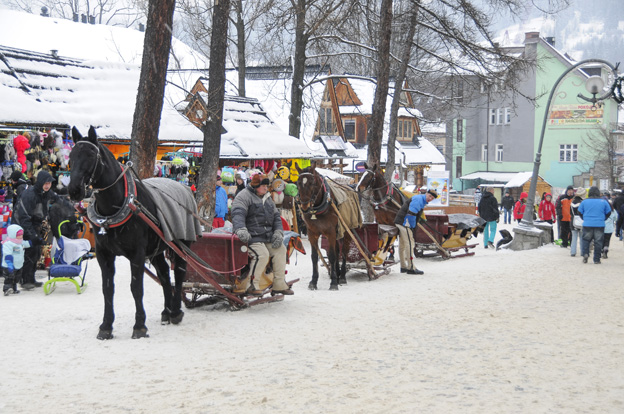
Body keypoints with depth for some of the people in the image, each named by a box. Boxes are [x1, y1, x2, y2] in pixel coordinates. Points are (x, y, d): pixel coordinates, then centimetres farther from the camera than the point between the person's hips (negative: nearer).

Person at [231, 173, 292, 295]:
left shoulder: (267, 198, 21)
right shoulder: (244, 196, -7)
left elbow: (276, 216, 22)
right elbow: (238, 214, -23)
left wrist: (278, 233, 4)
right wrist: (241, 229, -42)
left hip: (268, 236, 9)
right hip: (251, 236, -9)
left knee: (280, 249, 1)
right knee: (262, 254, -27)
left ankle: (279, 284, 9)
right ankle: (249, 285, -22)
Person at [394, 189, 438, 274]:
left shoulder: (422, 201, 20)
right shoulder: (418, 199, -13)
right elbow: (411, 213, -20)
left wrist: (412, 227, 15)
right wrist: (412, 227, -13)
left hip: (400, 222, 11)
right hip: (404, 222, -11)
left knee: (402, 244, 14)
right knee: (410, 243, -12)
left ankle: (403, 267, 21)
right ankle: (411, 268, -15)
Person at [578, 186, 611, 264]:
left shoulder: (585, 201, 1)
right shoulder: (603, 201, 0)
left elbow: (580, 212, 8)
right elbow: (608, 212, 8)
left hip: (587, 224, 0)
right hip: (600, 225, 0)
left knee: (585, 240, 13)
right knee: (598, 242, 6)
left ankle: (585, 253, -10)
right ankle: (597, 259, 7)